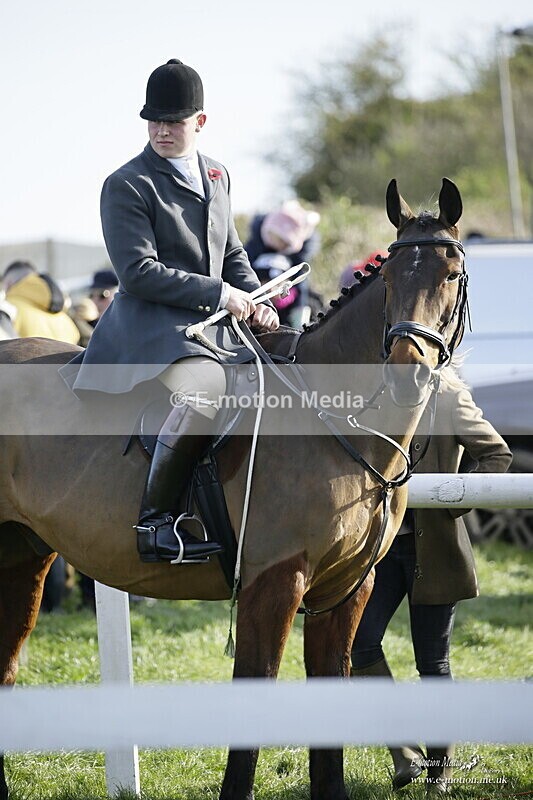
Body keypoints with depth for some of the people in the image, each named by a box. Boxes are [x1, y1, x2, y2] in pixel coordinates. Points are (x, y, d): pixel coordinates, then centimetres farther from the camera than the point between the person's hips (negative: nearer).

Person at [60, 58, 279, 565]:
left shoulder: (217, 176, 18)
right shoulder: (126, 186, -5)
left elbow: (232, 254, 26)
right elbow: (138, 272, -14)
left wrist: (256, 302, 6)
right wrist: (219, 294, -16)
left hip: (216, 323, 8)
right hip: (151, 321, -8)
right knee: (203, 389, -36)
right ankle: (155, 521, -30)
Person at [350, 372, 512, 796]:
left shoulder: (447, 396, -6)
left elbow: (497, 454, -7)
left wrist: (455, 501, -17)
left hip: (433, 547, -4)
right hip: (381, 542, 5)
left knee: (432, 661, 3)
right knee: (360, 641, -9)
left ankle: (440, 770, 17)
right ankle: (406, 753, 3)